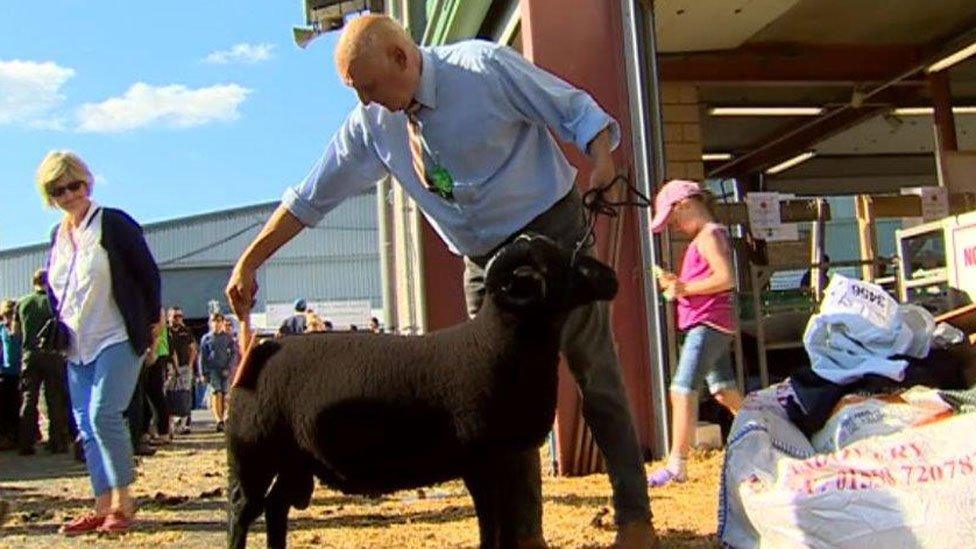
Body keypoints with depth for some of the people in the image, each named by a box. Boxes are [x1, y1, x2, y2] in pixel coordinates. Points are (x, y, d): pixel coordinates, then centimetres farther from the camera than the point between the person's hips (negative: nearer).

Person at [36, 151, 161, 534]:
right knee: (87, 428, 6)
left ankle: (123, 500, -7)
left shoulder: (113, 223, -7)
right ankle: (104, 508, 12)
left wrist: (153, 320, -2)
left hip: (118, 340, -7)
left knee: (103, 415, -18)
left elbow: (148, 272, -5)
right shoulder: (57, 235, 12)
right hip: (77, 347, 7)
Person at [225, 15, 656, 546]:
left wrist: (602, 161, -31)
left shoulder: (484, 67, -17)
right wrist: (248, 263, 1)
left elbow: (578, 110, -11)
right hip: (485, 261, 5)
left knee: (596, 376, -2)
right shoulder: (370, 124, -3)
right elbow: (310, 197, 2)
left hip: (554, 234, -5)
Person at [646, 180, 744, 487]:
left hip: (707, 324, -11)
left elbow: (725, 278, -23)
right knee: (724, 391, 17)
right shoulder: (709, 236, 20)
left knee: (682, 391, -13)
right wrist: (675, 283, 8)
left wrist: (685, 287, -18)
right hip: (715, 326, 11)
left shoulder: (708, 236, -11)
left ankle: (677, 465, -13)